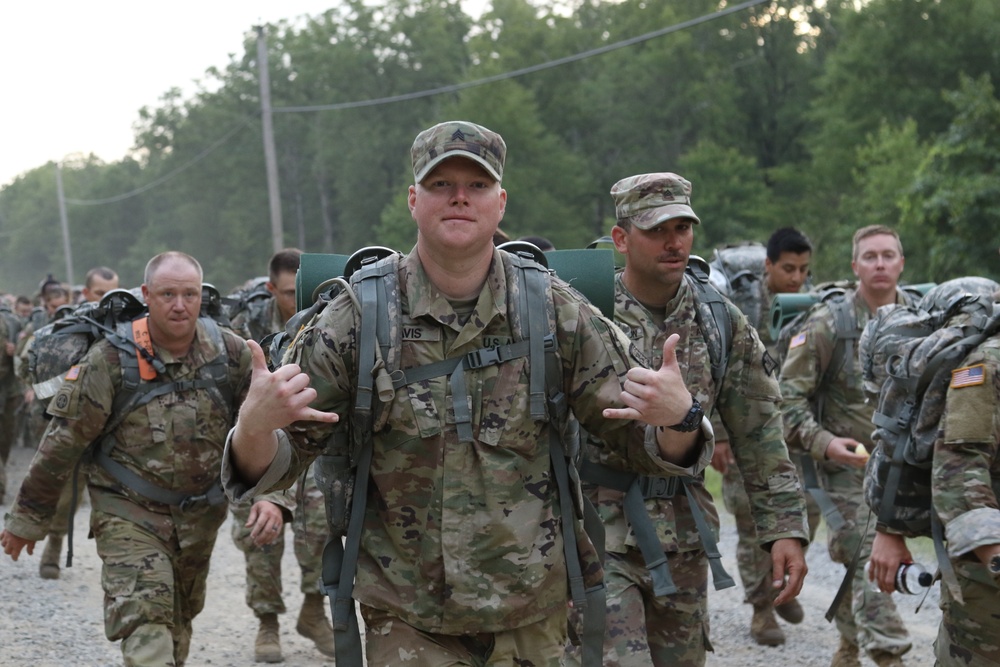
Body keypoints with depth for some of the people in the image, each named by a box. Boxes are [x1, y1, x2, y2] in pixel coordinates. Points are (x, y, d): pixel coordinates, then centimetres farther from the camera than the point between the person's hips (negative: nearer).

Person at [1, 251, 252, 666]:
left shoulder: (231, 353, -6)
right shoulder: (111, 360, -15)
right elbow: (63, 442, -9)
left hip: (201, 515, 4)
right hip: (129, 515, -4)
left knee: (179, 624, 21)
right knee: (147, 633, -18)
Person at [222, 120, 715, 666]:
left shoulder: (556, 313, -2)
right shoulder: (356, 320, -6)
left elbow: (639, 441, 3)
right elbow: (270, 466, -2)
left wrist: (677, 417, -20)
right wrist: (253, 427, -26)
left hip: (532, 619, 2)